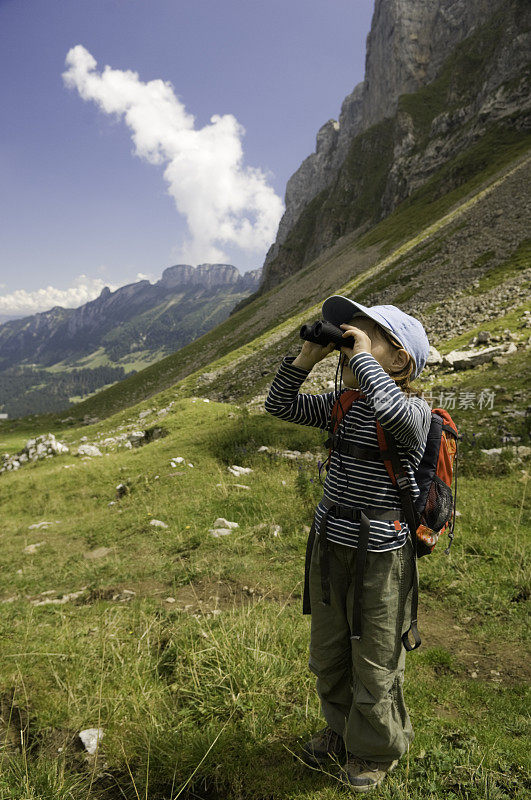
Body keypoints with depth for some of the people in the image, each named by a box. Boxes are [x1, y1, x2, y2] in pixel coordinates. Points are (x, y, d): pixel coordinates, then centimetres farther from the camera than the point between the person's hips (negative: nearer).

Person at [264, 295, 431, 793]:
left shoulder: (416, 411, -18)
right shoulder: (342, 406, 2)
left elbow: (393, 411, -43)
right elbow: (279, 406, 5)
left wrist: (362, 355, -29)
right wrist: (306, 358, -6)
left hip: (380, 559, -6)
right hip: (329, 547, 7)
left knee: (375, 665, 15)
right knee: (327, 655, 24)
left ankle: (377, 749, 45)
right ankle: (343, 730, 52)